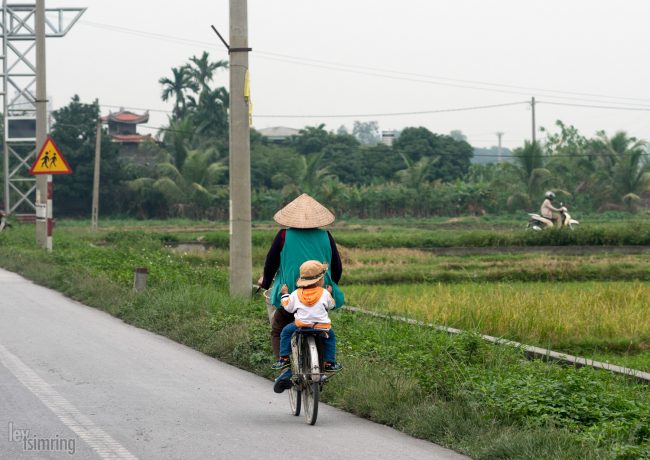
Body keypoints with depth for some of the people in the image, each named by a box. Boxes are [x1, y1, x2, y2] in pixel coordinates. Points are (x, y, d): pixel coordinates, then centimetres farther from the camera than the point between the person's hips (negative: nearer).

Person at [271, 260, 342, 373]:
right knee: (330, 336, 28)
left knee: (286, 332, 23)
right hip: (322, 325, 0)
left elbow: (288, 307, 13)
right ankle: (329, 363, 22)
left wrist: (285, 294, 30)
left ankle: (284, 358, 15)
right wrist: (329, 293, 35)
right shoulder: (324, 293, 1)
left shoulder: (296, 294, 3)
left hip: (301, 325, 0)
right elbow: (330, 305, 17)